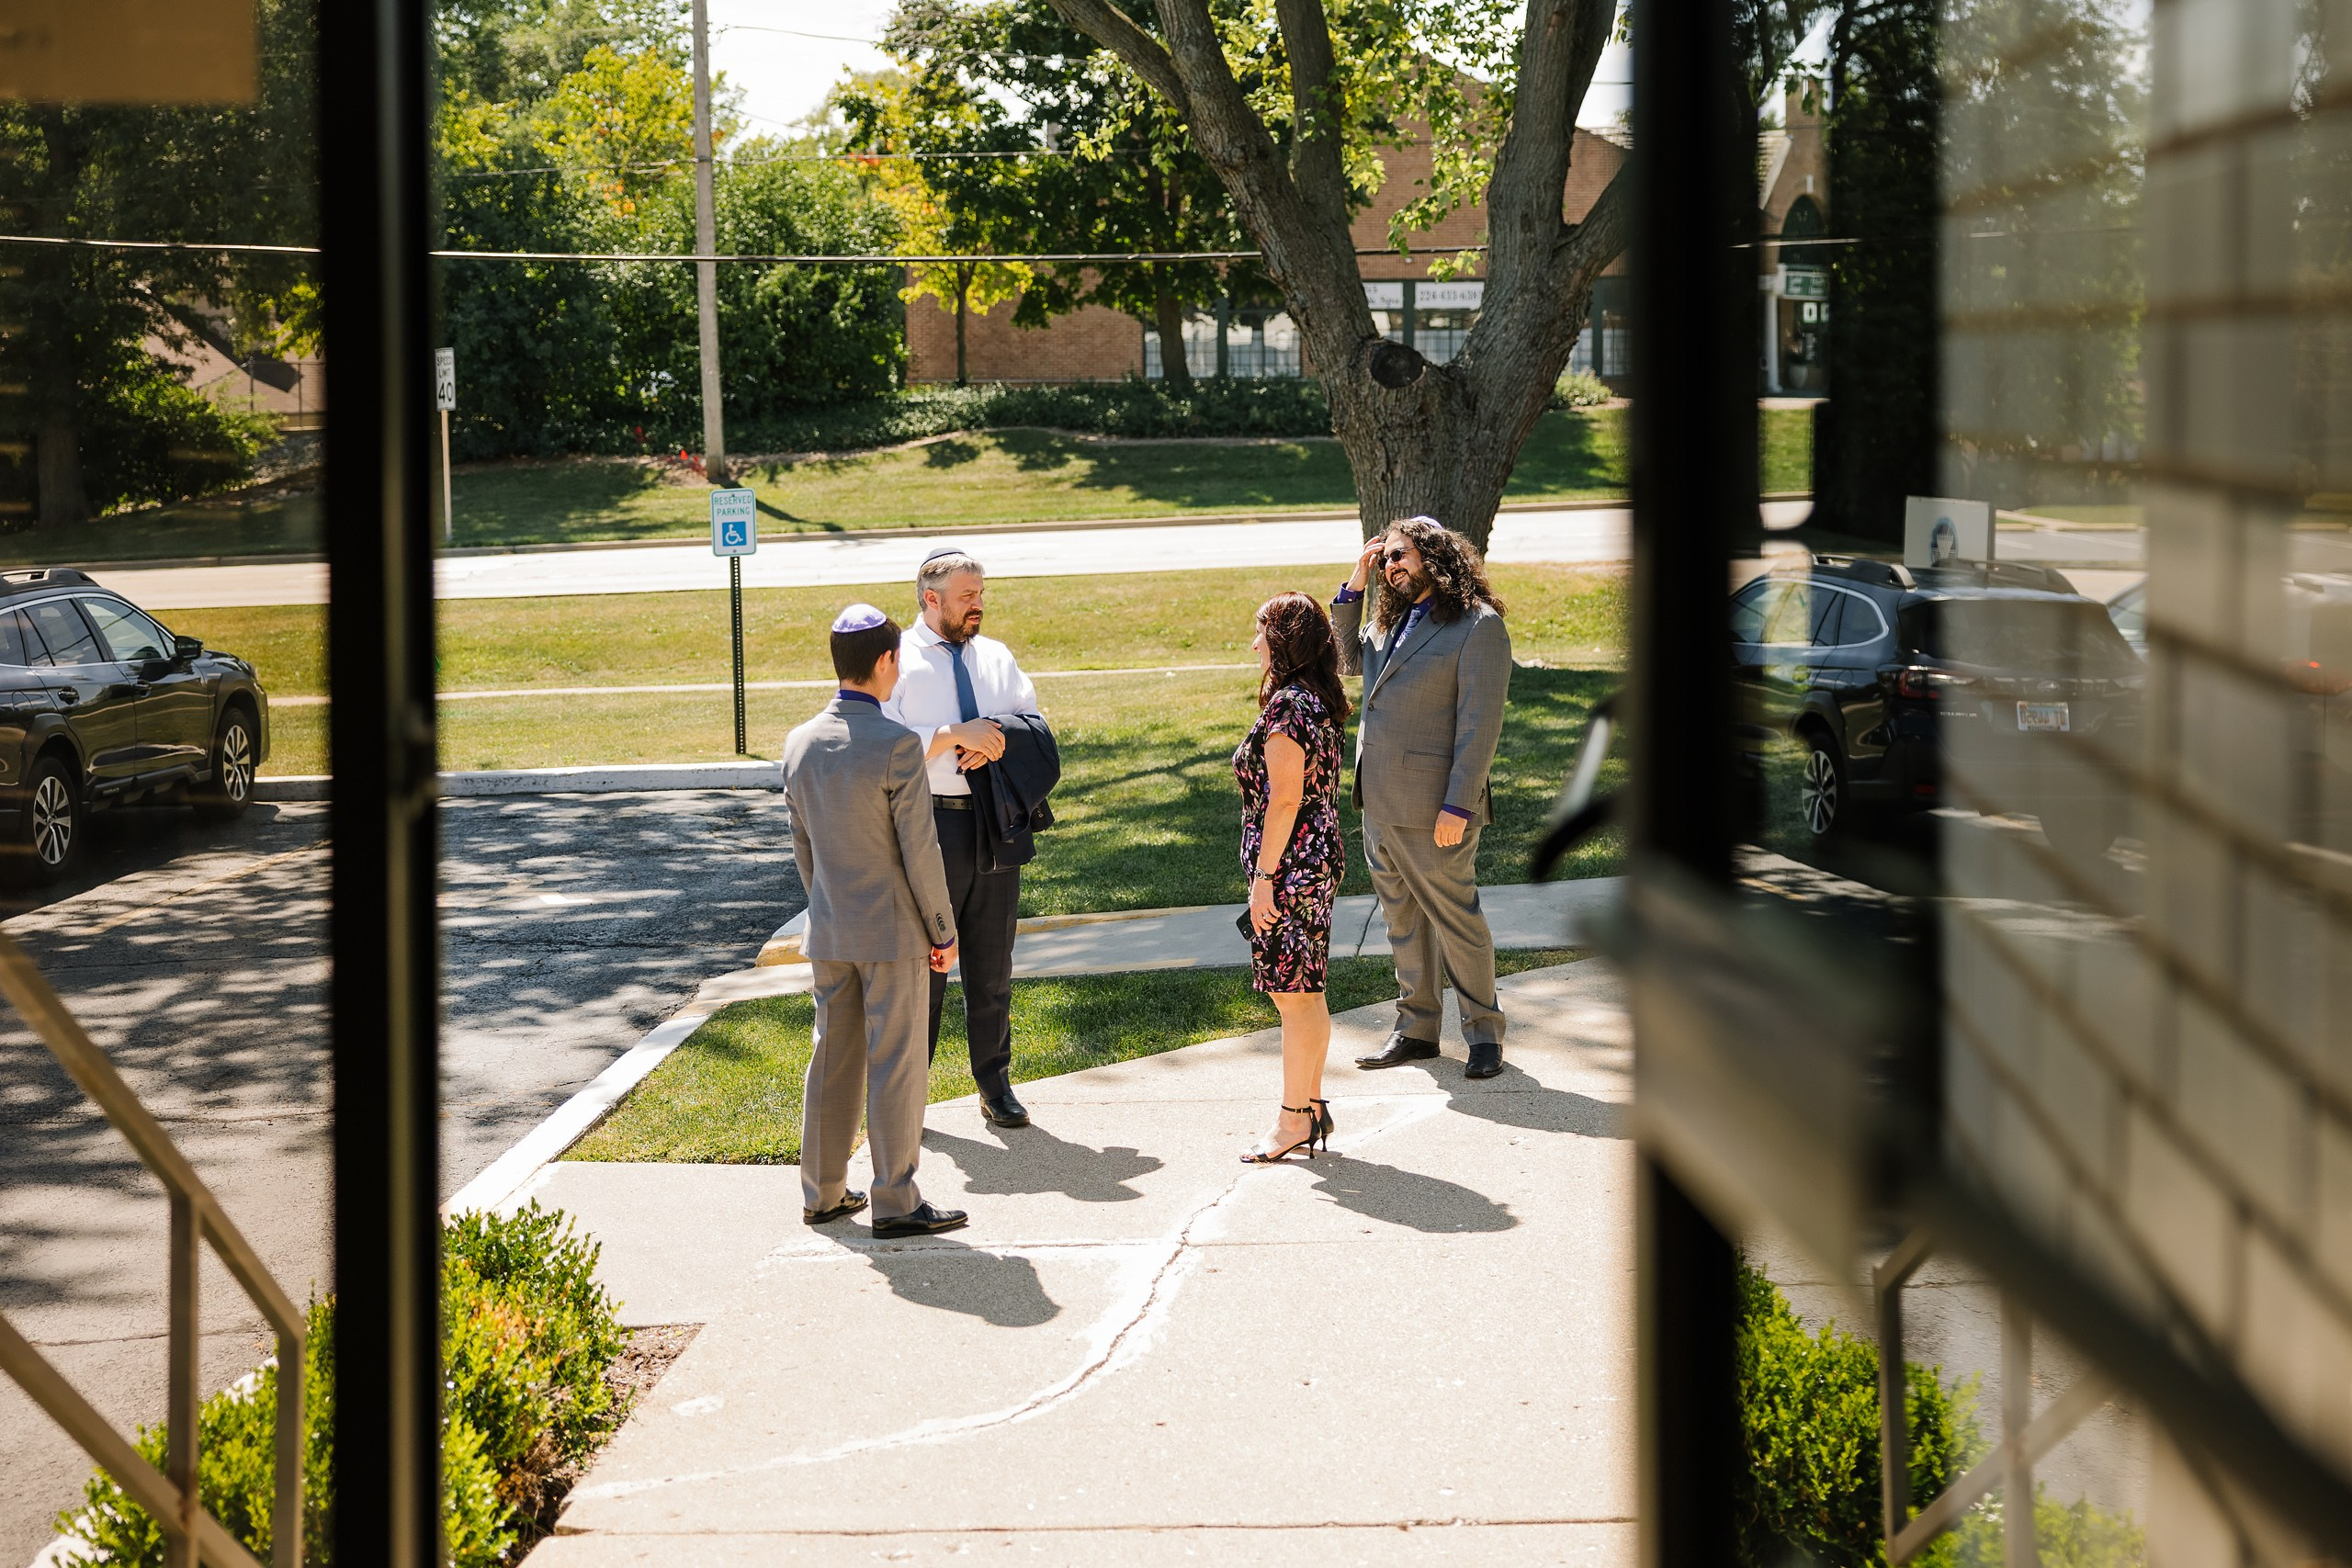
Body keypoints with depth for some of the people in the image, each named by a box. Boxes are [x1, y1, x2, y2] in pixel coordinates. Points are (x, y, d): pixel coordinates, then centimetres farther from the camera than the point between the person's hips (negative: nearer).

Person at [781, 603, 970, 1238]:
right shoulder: (897, 746, -18)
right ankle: (895, 1203, 4)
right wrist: (944, 930, -5)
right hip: (892, 930, -6)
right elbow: (920, 852, -15)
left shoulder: (801, 744, 2)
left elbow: (802, 846, 11)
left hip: (828, 932, 6)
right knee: (896, 1066, 1)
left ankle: (823, 1193, 21)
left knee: (833, 1061, 14)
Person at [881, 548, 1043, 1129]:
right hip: (929, 824, -5)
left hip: (997, 824, 5)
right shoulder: (896, 661, -4)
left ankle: (995, 1086, 22)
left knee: (992, 966, 12)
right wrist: (955, 735, -23)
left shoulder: (997, 658, 13)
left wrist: (997, 742, -12)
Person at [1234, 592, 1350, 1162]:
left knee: (1293, 995, -4)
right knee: (1306, 992, 15)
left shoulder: (1287, 705, -18)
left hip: (1290, 866, -10)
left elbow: (1285, 800, -20)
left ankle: (1294, 1119, 2)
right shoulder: (1319, 700, 12)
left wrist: (1264, 876, -18)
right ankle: (1312, 1104, 21)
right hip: (1319, 859, 10)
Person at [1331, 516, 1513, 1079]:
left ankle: (1484, 1033, 12)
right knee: (1402, 918, 14)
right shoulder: (1390, 622, 14)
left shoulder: (1478, 625, -11)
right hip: (1378, 801, 8)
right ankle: (1416, 1028, 23)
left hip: (1431, 807, -8)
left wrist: (1458, 805, -20)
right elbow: (1346, 659, 30)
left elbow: (1480, 723, -15)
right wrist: (1354, 587, 15)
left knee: (1456, 917, 1)